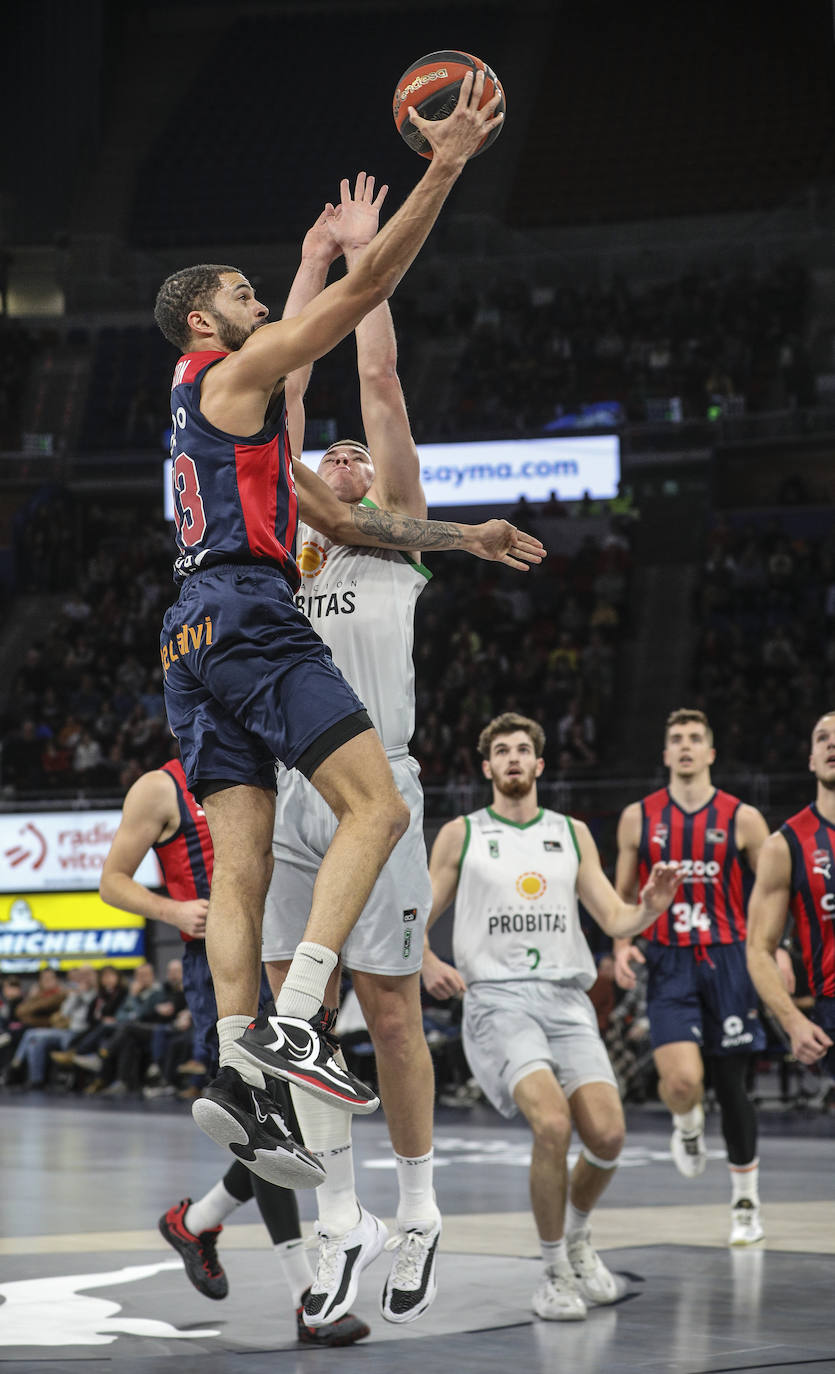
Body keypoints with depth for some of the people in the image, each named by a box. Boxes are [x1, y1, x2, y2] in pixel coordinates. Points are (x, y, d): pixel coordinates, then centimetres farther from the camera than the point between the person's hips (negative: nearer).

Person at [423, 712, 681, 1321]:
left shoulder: (572, 833, 16)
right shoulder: (461, 834, 9)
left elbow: (615, 919, 12)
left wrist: (650, 906, -10)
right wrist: (428, 964, -10)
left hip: (566, 999, 3)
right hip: (497, 998, -3)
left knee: (608, 1134, -13)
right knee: (552, 1122, -26)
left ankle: (577, 1234, 20)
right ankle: (555, 1273, -8)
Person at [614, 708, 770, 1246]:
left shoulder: (742, 818, 2)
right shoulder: (639, 817, 6)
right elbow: (622, 894, 14)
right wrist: (621, 945, -3)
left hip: (727, 960, 0)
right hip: (669, 965, 0)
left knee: (731, 1084, 5)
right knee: (682, 1080, -19)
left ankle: (747, 1200, 21)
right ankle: (688, 1127, 17)